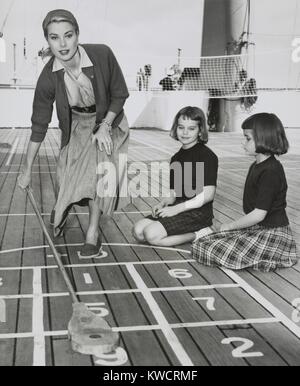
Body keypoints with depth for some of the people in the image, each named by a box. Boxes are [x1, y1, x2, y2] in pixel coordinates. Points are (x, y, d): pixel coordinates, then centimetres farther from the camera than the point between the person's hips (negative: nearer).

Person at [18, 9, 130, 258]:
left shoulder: (102, 55, -28)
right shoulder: (49, 78, -24)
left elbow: (120, 94, -12)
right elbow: (39, 126, -15)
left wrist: (104, 127, -19)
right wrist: (27, 170, -10)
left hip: (108, 122, -1)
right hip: (77, 127, 1)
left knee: (98, 173, -12)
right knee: (71, 174, -4)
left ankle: (93, 232, 2)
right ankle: (63, 208, 32)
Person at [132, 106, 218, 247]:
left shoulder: (207, 156, -11)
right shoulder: (176, 158, 15)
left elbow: (208, 194, -17)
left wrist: (176, 208, -18)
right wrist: (162, 203, -4)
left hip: (198, 212, -8)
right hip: (178, 208, 8)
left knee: (152, 235, -23)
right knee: (138, 231, -7)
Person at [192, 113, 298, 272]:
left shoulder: (271, 171, -20)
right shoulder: (256, 166, 13)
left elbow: (259, 214, -21)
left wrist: (230, 226, -9)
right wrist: (232, 226, 6)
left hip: (271, 233, -10)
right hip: (256, 229, 10)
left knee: (210, 251, -18)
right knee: (201, 244, 3)